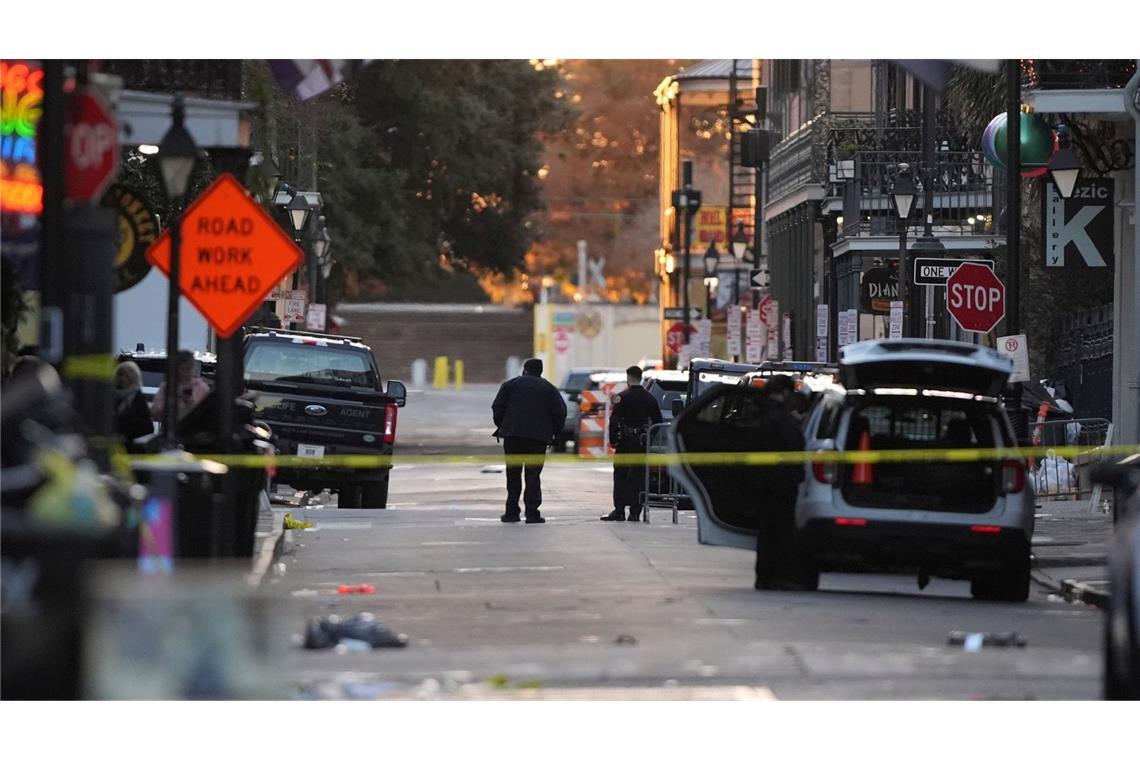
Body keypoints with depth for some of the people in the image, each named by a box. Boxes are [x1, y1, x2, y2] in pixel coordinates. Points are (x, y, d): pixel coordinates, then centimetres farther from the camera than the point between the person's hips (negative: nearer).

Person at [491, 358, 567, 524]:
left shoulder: (510, 385, 6)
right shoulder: (549, 389, 8)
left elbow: (497, 408, 1)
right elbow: (560, 412, 3)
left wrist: (501, 426, 14)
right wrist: (553, 432, 14)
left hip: (512, 435, 0)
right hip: (539, 436, 0)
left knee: (513, 474, 9)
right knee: (533, 475, 1)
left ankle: (512, 512, 7)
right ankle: (532, 513, -6)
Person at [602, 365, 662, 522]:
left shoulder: (622, 397, -7)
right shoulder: (649, 398, 8)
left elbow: (614, 421, -12)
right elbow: (657, 421, 12)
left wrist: (613, 440, -7)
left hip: (626, 443, -4)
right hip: (643, 443, 4)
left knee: (620, 476, 2)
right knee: (638, 477, 5)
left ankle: (619, 511, -3)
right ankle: (635, 513, 2)